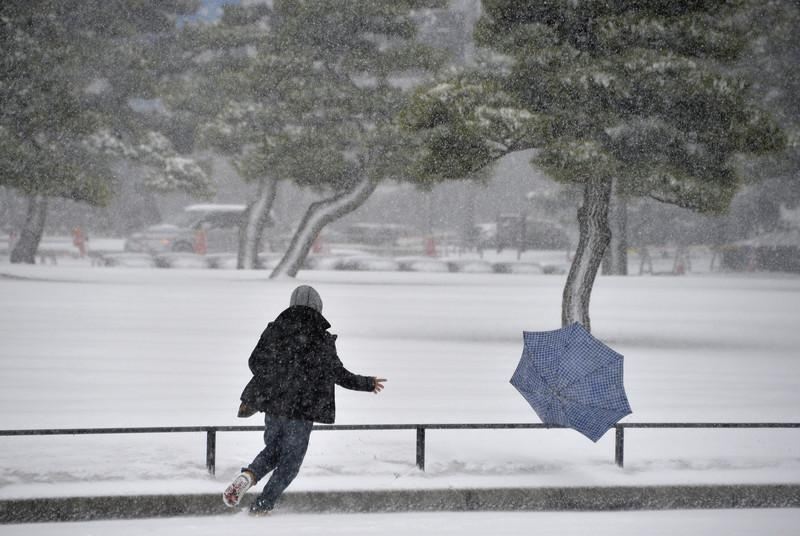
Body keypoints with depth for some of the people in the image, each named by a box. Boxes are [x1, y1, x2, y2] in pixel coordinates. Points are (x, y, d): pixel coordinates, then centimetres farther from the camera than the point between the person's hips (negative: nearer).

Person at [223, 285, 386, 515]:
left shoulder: (275, 329, 2)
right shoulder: (323, 340, -6)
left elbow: (255, 361, 7)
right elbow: (339, 374, 3)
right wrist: (368, 384, 19)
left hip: (272, 404, 4)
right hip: (302, 411, -3)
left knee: (273, 451, 22)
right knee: (289, 462, 10)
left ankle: (248, 476, -5)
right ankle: (262, 506, 6)